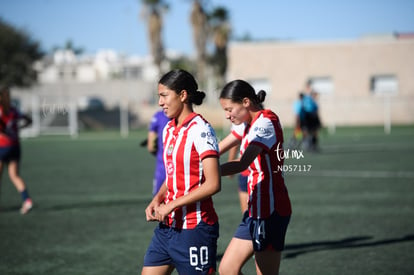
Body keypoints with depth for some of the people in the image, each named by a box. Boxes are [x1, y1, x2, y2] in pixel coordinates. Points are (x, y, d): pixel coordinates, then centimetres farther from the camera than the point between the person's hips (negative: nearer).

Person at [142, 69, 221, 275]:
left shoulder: (200, 130, -14)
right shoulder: (168, 130, 11)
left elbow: (213, 184, -21)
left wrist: (172, 205, -19)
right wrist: (157, 200, 3)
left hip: (194, 229, -8)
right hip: (167, 226, 8)